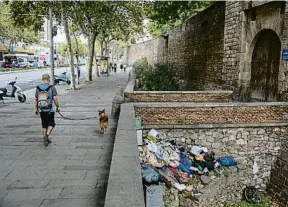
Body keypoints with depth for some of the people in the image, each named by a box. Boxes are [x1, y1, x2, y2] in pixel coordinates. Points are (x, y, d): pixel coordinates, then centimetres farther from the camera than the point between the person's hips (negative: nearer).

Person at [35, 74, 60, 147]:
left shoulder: (38, 88, 3)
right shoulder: (52, 87, -9)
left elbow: (36, 99, 7)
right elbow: (55, 98, -14)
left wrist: (36, 109, 17)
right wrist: (58, 107, -1)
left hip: (41, 110, 4)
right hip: (49, 110, -4)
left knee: (44, 125, 17)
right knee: (51, 124, 9)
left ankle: (46, 139, 22)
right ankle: (46, 136, -13)